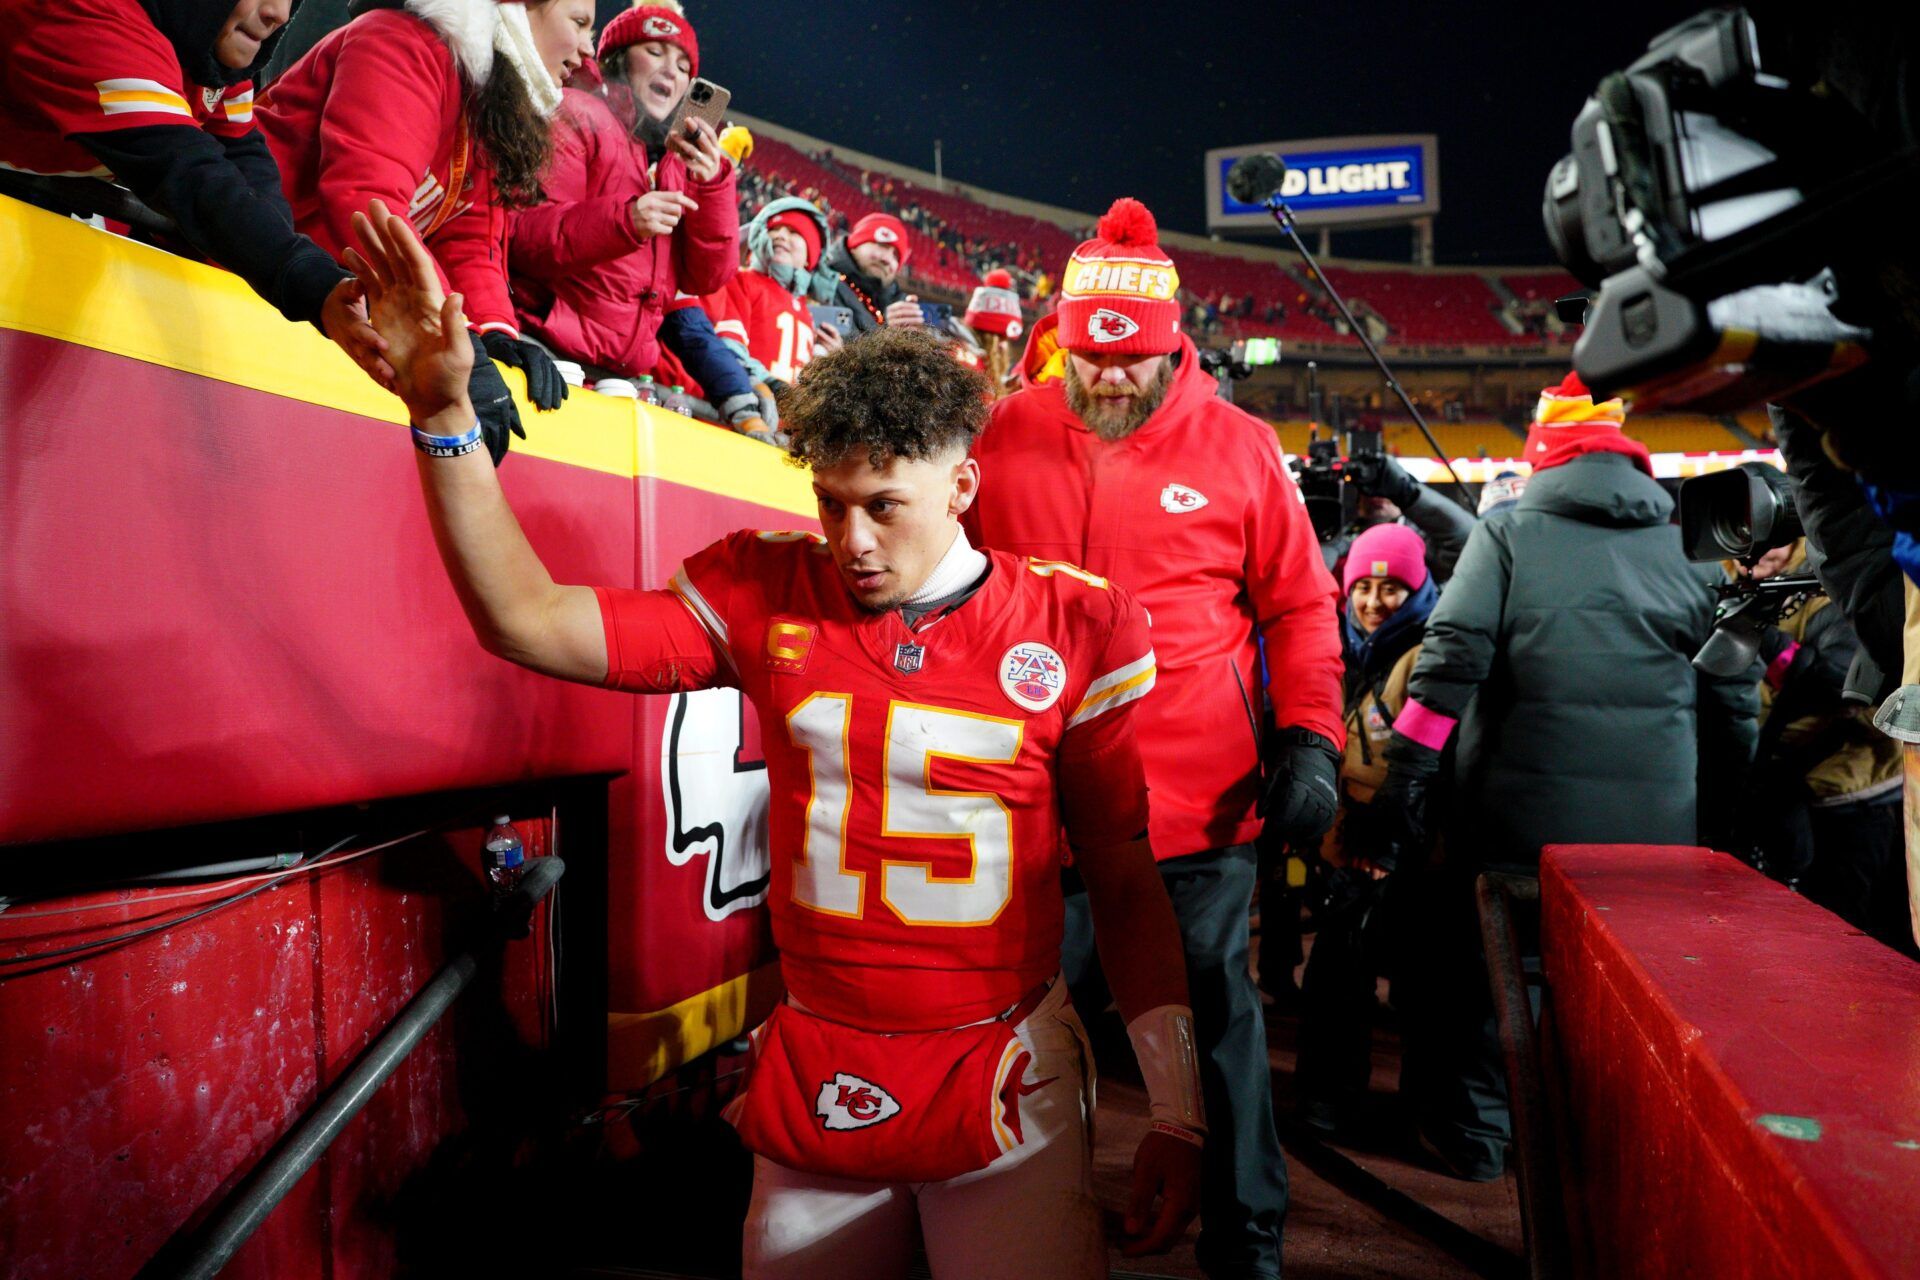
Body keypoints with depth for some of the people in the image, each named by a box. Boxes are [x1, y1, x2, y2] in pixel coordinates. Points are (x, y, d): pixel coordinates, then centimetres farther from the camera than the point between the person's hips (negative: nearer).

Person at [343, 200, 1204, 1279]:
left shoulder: (1076, 626, -7)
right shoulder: (767, 595, -3)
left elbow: (1125, 877, -3)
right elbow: (528, 620, -6)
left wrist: (1178, 1112, -2)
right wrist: (444, 414, -16)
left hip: (1007, 1085, -1)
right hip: (815, 1079, 2)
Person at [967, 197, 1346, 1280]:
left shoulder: (1242, 448, 0)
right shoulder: (1005, 439, 3)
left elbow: (1301, 607, 5)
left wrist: (1311, 741, -5)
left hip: (1202, 805, -1)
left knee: (1220, 1017, 13)